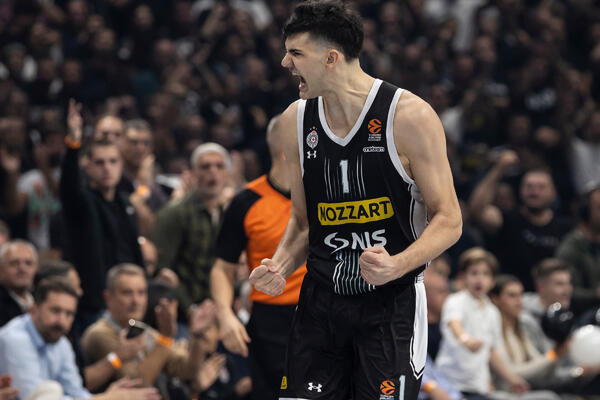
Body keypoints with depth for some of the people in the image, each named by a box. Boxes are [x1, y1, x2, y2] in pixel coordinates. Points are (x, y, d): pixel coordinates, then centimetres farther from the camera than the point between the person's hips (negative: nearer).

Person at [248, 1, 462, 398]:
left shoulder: (409, 116, -11)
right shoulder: (296, 120, 6)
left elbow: (448, 220, -9)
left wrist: (398, 265, -26)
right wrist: (279, 267, -3)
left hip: (391, 304, -4)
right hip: (320, 302, 5)